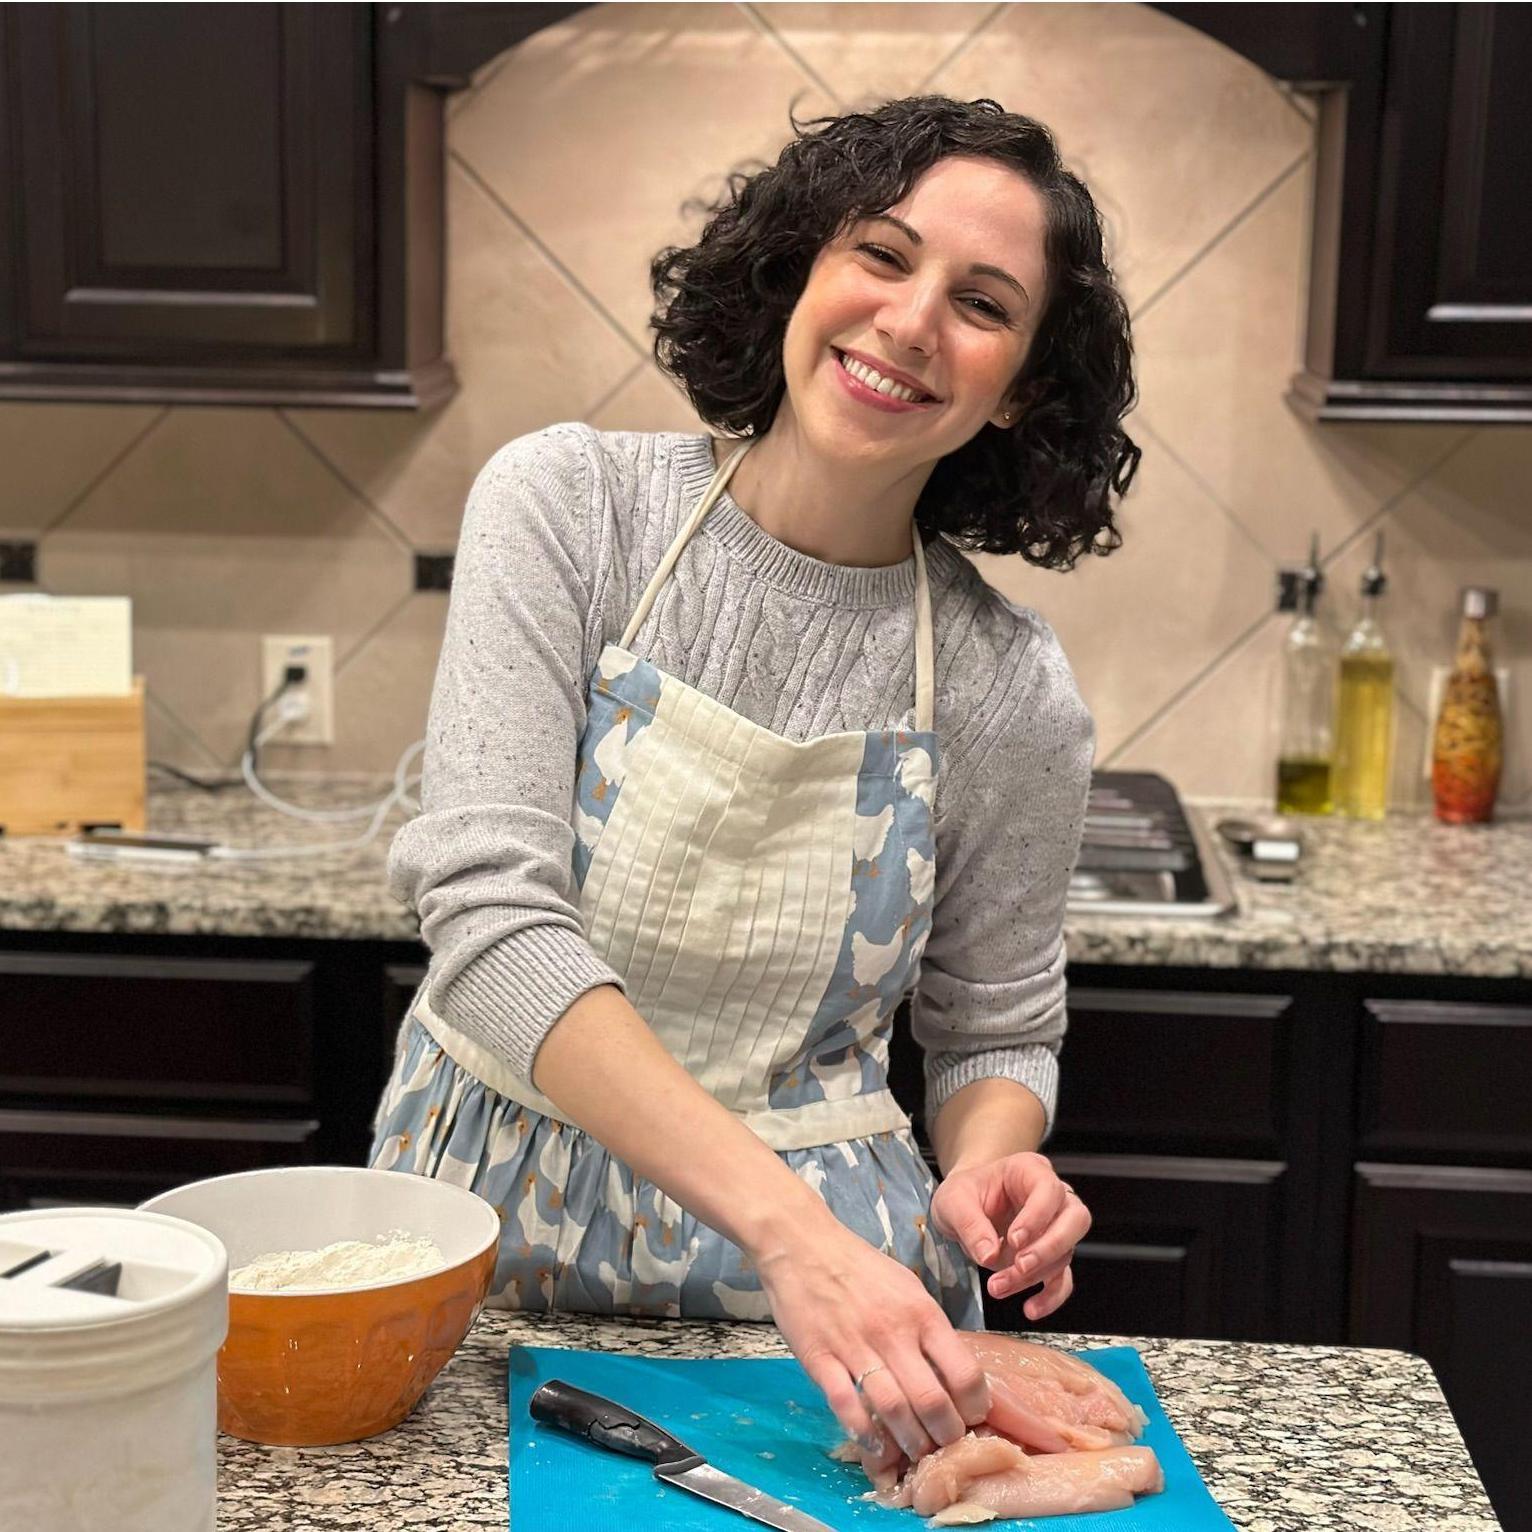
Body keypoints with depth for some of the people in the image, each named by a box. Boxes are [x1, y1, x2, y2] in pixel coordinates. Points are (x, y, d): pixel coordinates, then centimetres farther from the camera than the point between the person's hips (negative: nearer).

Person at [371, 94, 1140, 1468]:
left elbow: (995, 1031, 6)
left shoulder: (1009, 691, -8)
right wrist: (785, 1224, -32)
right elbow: (490, 911, -22)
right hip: (492, 1227, 0)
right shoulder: (568, 505, -12)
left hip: (823, 1269, 1)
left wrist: (989, 1167, -18)